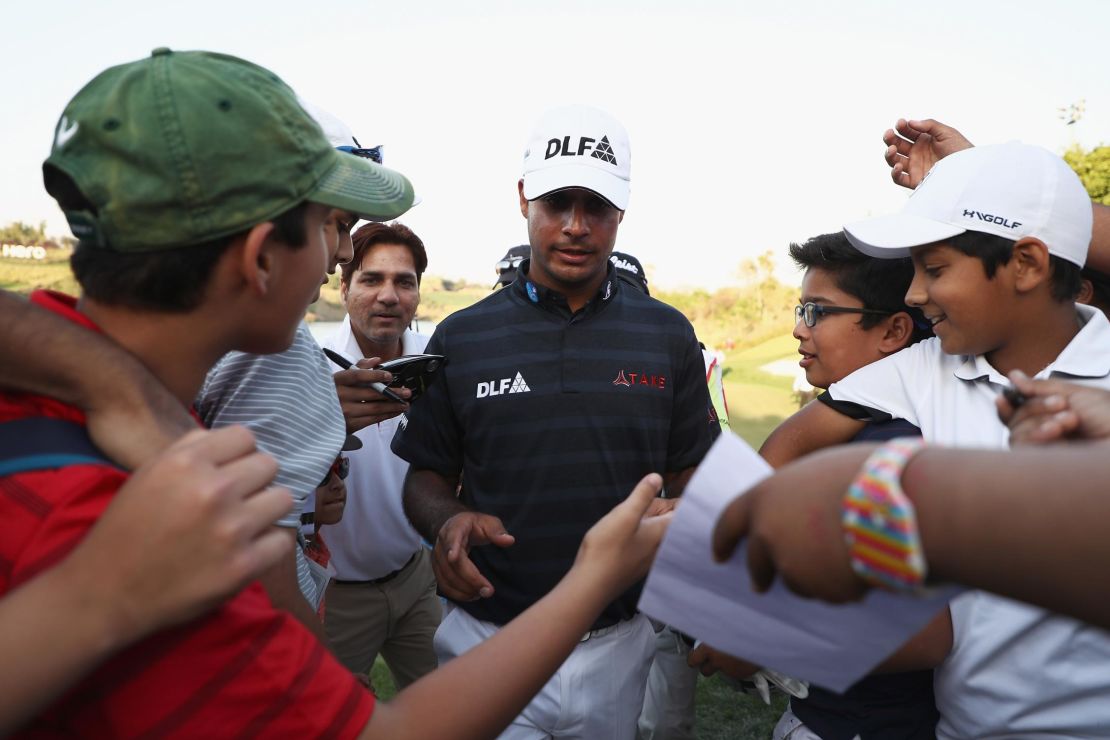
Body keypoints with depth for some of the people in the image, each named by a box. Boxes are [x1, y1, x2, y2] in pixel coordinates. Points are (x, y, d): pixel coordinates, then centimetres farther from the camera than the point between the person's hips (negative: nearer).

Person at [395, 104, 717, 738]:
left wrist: (679, 515, -17)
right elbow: (426, 478, 2)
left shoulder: (668, 334, -1)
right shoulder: (461, 338, -4)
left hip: (621, 643, 3)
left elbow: (691, 473, 5)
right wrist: (448, 521, -19)